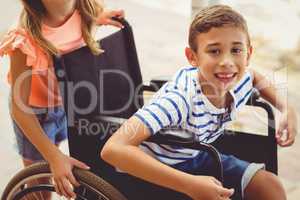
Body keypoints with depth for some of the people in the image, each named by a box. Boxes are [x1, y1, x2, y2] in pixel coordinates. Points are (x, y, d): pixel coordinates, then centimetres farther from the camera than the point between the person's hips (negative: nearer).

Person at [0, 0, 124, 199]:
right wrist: (55, 157, -30)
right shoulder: (25, 40, -36)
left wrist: (97, 18, -13)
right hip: (35, 114, -5)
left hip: (70, 103, 5)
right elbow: (20, 107, -27)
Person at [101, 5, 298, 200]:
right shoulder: (179, 100, -35)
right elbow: (113, 149, -44)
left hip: (194, 155, 7)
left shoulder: (240, 81, -13)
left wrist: (286, 108, -1)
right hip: (153, 170, -6)